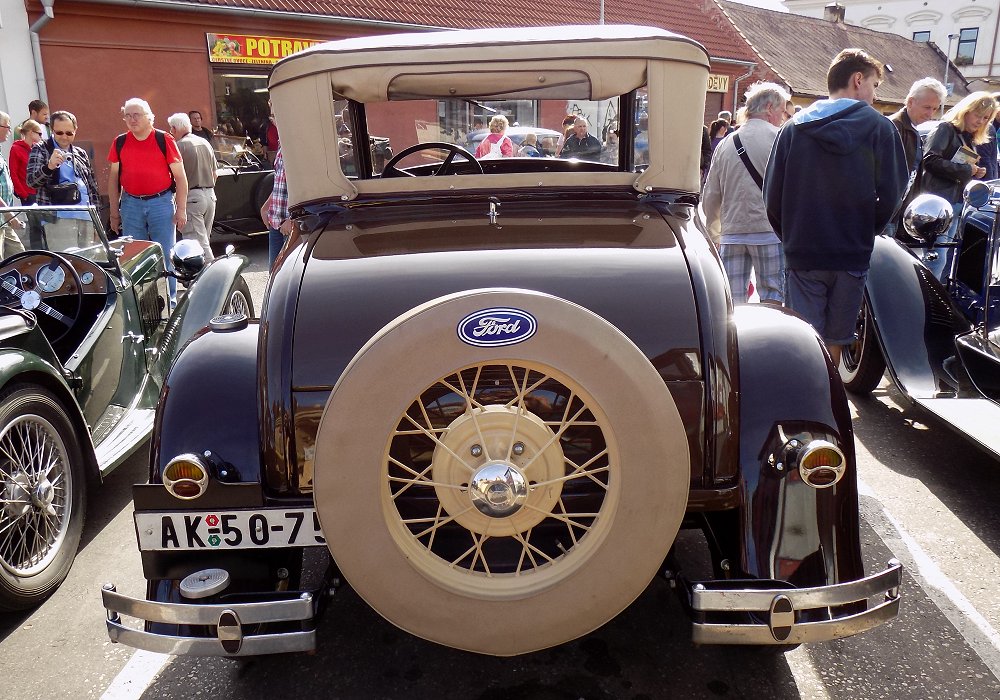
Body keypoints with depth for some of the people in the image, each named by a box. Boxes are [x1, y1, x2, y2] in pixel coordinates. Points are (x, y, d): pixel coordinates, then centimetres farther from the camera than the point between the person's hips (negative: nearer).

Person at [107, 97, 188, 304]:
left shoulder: (164, 140, -1)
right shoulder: (119, 143, 8)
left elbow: (180, 176, -1)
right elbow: (113, 178, 14)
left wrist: (181, 209, -7)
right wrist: (114, 212, 11)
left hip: (161, 203, -3)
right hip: (131, 204, 3)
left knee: (165, 255, 0)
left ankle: (169, 300, 9)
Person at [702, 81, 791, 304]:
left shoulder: (725, 144, 11)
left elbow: (710, 196, 13)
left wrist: (714, 229, 25)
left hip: (732, 234, 4)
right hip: (770, 230, -4)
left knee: (732, 304, 7)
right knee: (772, 299, 2)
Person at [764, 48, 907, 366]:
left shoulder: (793, 128, 2)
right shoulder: (879, 127, -2)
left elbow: (772, 196, -1)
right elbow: (891, 194, -5)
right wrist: (867, 232, 12)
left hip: (802, 254, 0)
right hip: (853, 255, 0)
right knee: (834, 340, 13)